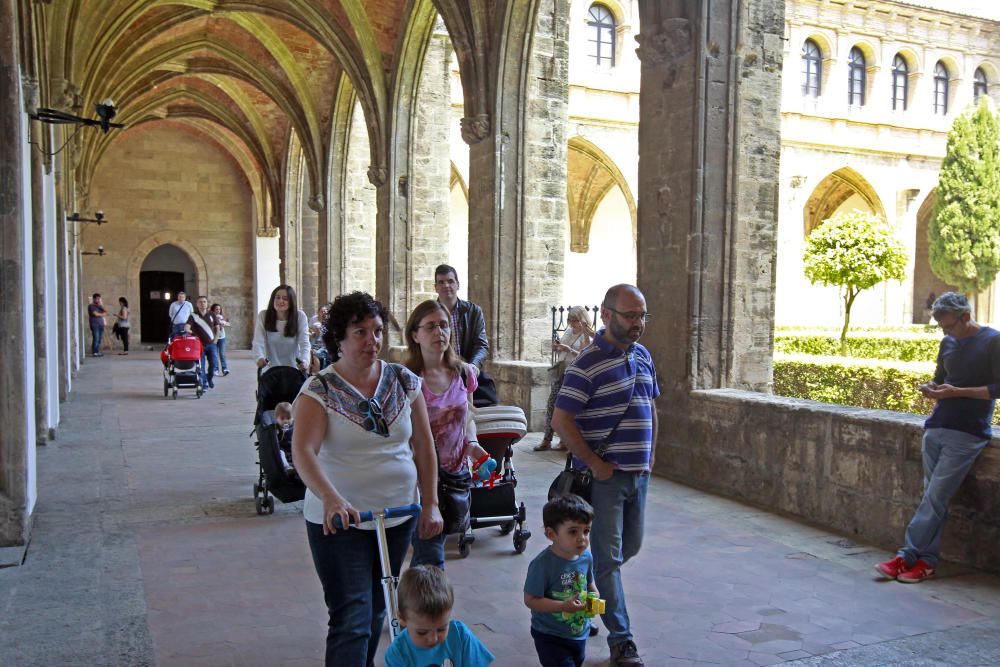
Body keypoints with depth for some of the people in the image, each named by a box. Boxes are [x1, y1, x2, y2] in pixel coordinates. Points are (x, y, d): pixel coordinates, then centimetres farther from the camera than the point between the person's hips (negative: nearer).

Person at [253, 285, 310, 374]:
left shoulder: (300, 316, -8)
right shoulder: (263, 316, -6)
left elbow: (304, 344, -16)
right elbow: (258, 342, -14)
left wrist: (304, 361, -35)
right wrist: (260, 358, -35)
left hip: (293, 370, 0)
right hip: (270, 371, 0)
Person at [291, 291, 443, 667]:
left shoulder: (404, 381, 2)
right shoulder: (320, 390, -10)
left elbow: (423, 446, 6)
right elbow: (303, 452, -24)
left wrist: (430, 503, -1)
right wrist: (331, 498, -40)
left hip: (398, 517, 4)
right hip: (339, 522, -4)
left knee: (377, 612, 19)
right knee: (351, 622, -6)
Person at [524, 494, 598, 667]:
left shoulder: (586, 557, -6)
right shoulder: (543, 564, -26)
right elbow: (530, 600, -23)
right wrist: (563, 606, -30)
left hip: (580, 633, 7)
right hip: (550, 637, -7)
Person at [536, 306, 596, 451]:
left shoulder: (587, 336, -5)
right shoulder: (568, 331, 15)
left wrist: (568, 349, -26)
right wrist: (556, 348, 1)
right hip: (560, 373, 7)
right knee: (551, 404, 2)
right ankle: (546, 440, 5)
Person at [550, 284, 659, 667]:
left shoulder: (642, 356, 8)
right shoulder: (587, 365, -16)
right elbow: (561, 422, -18)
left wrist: (649, 455, 12)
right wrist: (595, 463, -16)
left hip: (638, 474, 8)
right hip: (604, 476, -8)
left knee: (630, 547, 19)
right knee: (609, 556, 2)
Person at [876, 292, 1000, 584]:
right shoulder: (947, 343, 13)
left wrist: (957, 392, -16)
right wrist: (930, 388, 1)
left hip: (967, 434, -6)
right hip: (936, 428, 6)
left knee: (935, 497, -8)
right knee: (933, 497, 4)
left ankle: (908, 556, -2)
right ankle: (926, 560, 6)